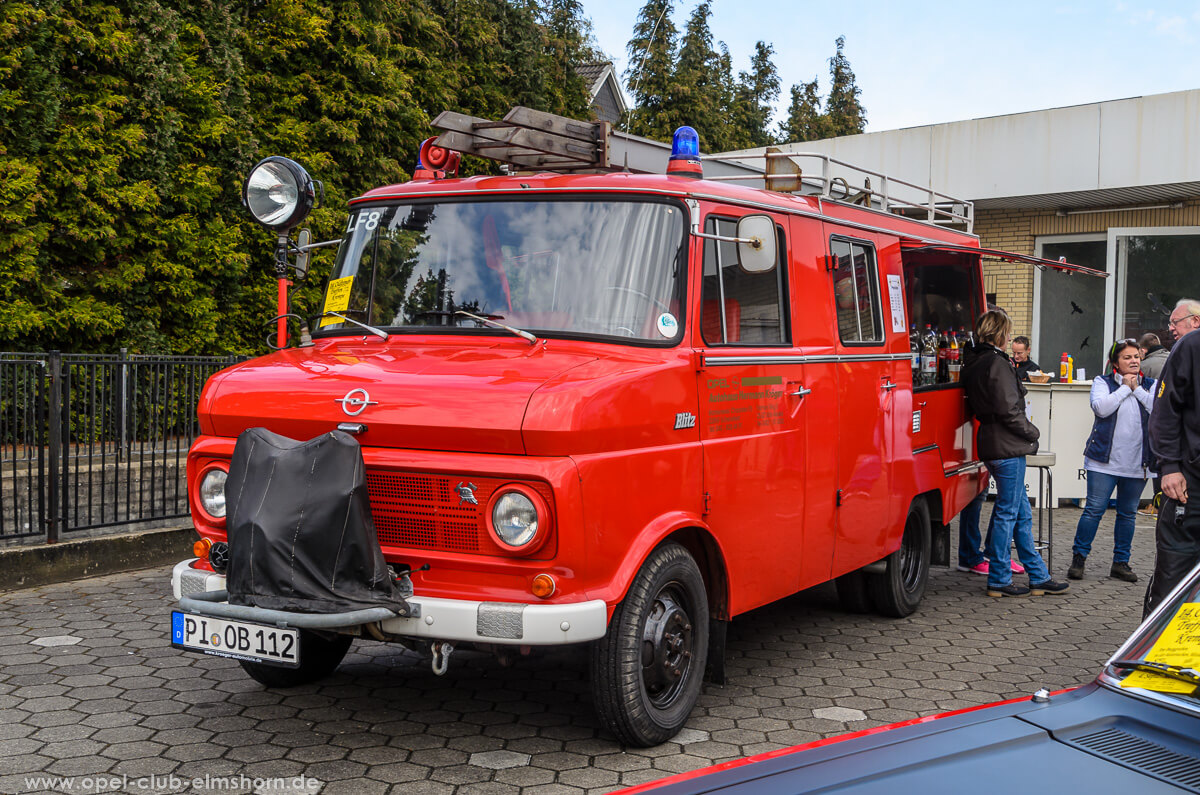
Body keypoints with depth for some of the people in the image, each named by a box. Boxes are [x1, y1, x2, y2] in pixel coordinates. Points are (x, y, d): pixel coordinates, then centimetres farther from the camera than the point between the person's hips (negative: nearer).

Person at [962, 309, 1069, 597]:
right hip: (1007, 447, -10)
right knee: (1007, 513, -2)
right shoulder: (997, 363, -15)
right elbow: (1008, 410, -18)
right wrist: (1033, 433, -5)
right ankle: (999, 581, 6)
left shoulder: (974, 363, 13)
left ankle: (1039, 576, 21)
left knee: (1022, 514, 14)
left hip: (991, 444, 10)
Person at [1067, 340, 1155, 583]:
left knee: (1128, 513, 9)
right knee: (1094, 509, -4)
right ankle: (1078, 558, 5)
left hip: (1137, 463, 3)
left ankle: (1121, 562, 18)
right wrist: (1125, 387, -8)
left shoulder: (1150, 386, 9)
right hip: (1105, 461, -3)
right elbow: (1101, 408, -16)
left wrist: (1137, 389, -7)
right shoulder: (1103, 382, 3)